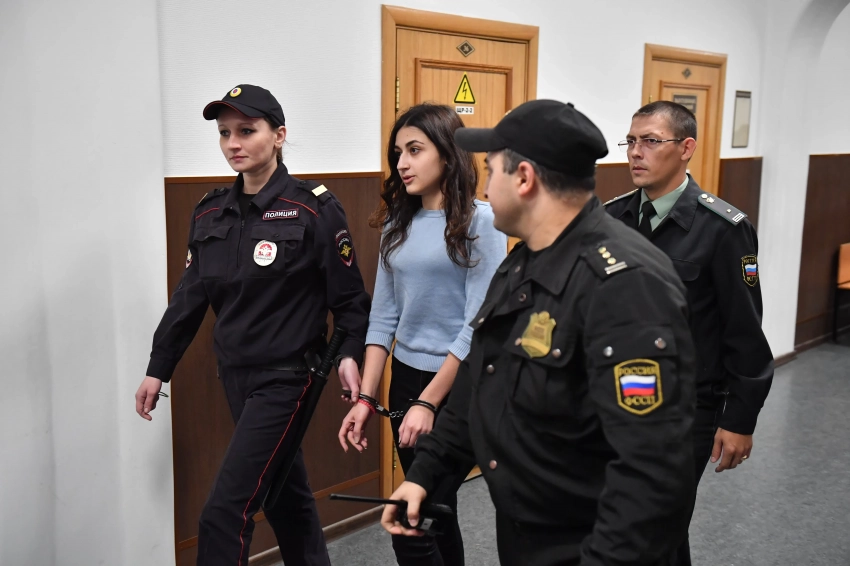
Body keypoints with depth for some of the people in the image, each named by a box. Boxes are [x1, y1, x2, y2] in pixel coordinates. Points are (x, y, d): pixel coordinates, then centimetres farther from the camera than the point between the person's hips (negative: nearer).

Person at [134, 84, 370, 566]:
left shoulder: (315, 209, -12)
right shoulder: (211, 213, 5)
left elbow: (348, 295, -7)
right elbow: (190, 296, 11)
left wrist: (350, 354, -20)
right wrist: (159, 369, 13)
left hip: (286, 376, -6)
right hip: (235, 375, 6)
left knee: (226, 512, -8)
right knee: (286, 491, 20)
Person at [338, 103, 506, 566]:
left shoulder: (481, 221, -11)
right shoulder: (397, 223, 7)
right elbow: (383, 316, 6)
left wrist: (428, 403, -16)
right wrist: (367, 397, 0)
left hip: (458, 389, -6)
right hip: (405, 381, 6)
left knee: (411, 527, -4)